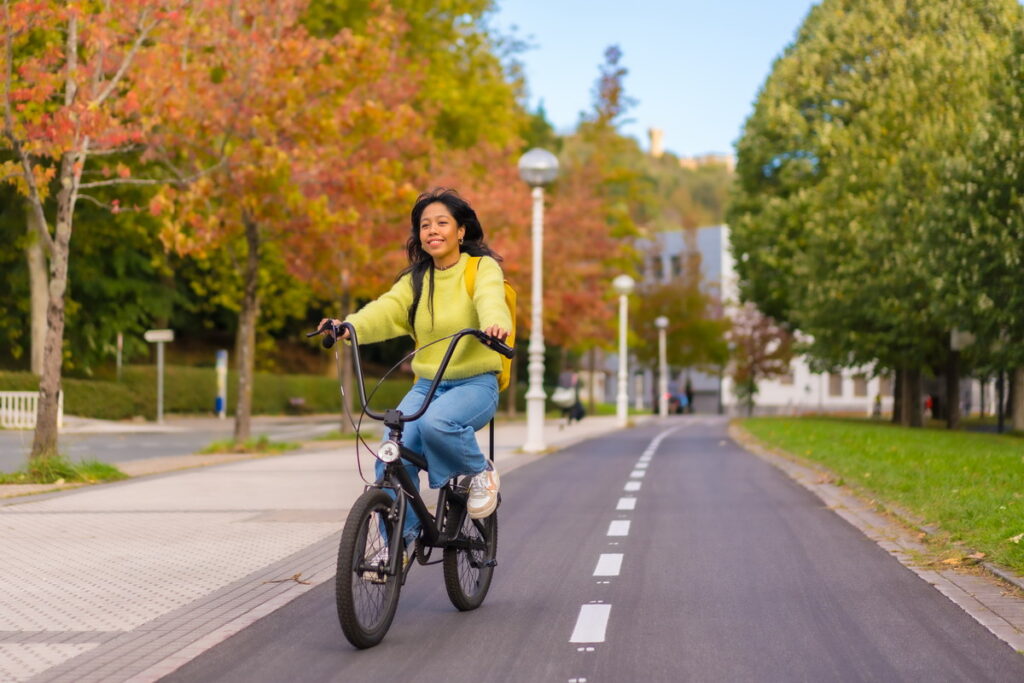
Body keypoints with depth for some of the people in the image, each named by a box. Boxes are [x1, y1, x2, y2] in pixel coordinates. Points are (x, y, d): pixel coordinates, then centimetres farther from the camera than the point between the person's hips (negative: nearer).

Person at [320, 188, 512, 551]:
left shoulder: (483, 268, -1)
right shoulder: (416, 279, 10)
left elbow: (491, 299, -23)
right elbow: (387, 309, -9)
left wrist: (495, 324, -48)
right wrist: (350, 326, -31)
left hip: (475, 384, -4)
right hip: (427, 384, 4)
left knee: (436, 423, -34)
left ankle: (480, 472, -5)